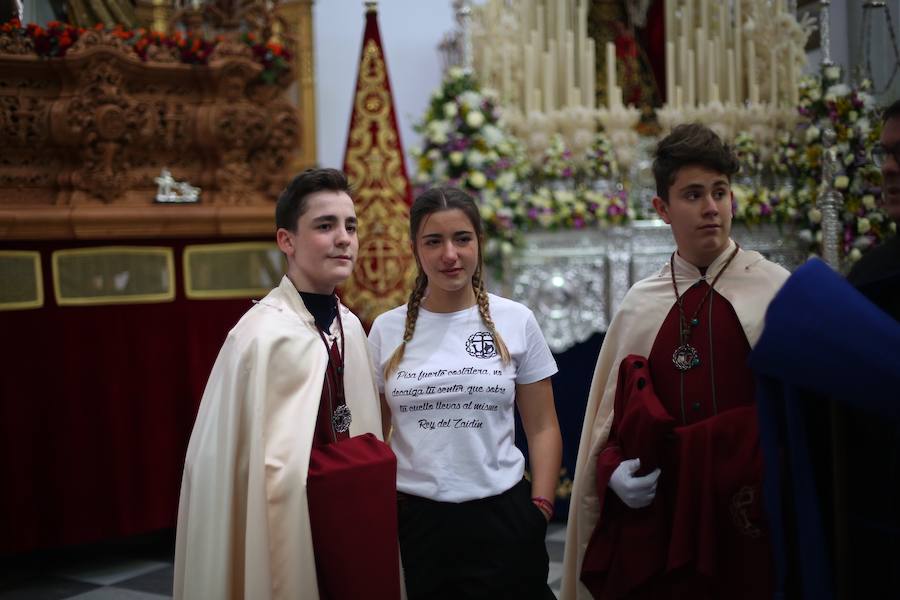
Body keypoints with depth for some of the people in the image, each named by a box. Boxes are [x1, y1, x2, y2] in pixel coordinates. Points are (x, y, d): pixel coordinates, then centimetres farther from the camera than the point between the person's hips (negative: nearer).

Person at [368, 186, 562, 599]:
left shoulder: (516, 321, 0)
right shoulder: (386, 330, 2)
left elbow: (542, 429, 3)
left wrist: (540, 513, -3)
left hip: (502, 519, 0)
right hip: (412, 520, 1)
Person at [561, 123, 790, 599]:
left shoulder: (776, 292, -1)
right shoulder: (640, 305, 6)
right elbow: (611, 417, 11)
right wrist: (615, 472, -6)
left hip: (749, 526, -2)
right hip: (655, 524, 2)